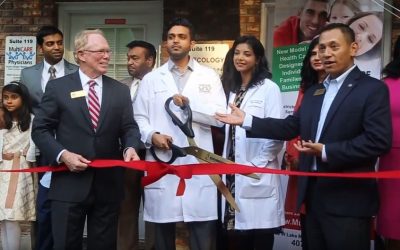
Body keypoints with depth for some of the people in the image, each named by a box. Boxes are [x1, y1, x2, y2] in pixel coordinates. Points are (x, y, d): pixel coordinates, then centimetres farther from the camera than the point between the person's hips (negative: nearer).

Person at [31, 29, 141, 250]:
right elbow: (40, 129, -1)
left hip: (108, 185, 3)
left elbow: (129, 127, 7)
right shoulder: (57, 87, 0)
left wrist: (130, 147, -15)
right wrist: (63, 154, -16)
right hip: (69, 184, -2)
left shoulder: (120, 91, 9)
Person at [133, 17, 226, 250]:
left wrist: (190, 105, -11)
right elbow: (139, 118, 7)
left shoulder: (209, 76, 11)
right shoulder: (151, 79, 14)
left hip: (198, 165, -1)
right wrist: (152, 135, -11)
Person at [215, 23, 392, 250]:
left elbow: (379, 141, -17)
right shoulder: (313, 92, 17)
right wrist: (246, 120, 4)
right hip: (313, 195, 7)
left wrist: (326, 152, -20)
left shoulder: (373, 89, -7)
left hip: (348, 200, -7)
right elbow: (290, 127, 12)